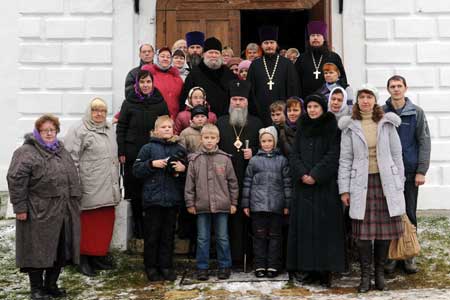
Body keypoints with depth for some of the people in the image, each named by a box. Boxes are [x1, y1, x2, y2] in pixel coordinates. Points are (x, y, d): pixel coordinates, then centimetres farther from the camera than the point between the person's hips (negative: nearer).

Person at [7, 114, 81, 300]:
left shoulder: (61, 150, 16)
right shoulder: (26, 152, -7)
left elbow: (72, 177, 21)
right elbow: (16, 180, -14)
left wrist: (75, 202, 18)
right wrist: (20, 207, -17)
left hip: (64, 213, 7)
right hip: (39, 213, -7)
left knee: (61, 251, 11)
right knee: (38, 251, 2)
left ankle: (51, 285, 26)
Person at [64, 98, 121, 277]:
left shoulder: (110, 130, 17)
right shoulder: (78, 131, -6)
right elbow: (71, 158, -11)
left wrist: (116, 180, 23)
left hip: (108, 187, 7)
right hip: (89, 188, -7)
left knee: (106, 221, 11)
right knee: (88, 223, 0)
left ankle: (100, 254, 25)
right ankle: (84, 257, 12)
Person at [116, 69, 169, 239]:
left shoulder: (160, 103, 6)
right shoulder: (129, 103, 5)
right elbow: (121, 128, 4)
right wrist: (121, 152, -3)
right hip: (133, 152, 0)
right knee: (135, 191, 4)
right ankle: (138, 226, 14)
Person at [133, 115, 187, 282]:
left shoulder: (180, 149, 10)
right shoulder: (148, 148, 2)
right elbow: (136, 170, -1)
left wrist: (183, 168, -5)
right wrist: (152, 164, -13)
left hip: (173, 199, 3)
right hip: (153, 198, -2)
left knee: (168, 234, 9)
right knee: (152, 234, 4)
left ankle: (166, 266, 19)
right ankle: (151, 267, 16)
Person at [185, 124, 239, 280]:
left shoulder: (225, 159, 0)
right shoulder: (195, 159, 1)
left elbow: (232, 182, 4)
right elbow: (189, 183, 3)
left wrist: (233, 202, 3)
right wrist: (190, 203, 0)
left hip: (222, 205, 0)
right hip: (202, 205, 1)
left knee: (222, 238, 9)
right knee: (202, 238, 9)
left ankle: (224, 267, 21)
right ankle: (202, 268, 19)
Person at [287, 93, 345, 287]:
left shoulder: (332, 128, 1)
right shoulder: (302, 129, 14)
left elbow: (333, 155, -8)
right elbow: (294, 155, 8)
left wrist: (315, 175, -15)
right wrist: (302, 174, -8)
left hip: (326, 186, -4)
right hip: (304, 185, 4)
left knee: (326, 226, -4)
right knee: (305, 226, 3)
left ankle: (326, 271, 1)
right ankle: (311, 269, 10)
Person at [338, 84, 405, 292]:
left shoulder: (387, 124, 6)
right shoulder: (350, 127, 4)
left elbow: (396, 155, 7)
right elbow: (345, 159, 3)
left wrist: (399, 185, 3)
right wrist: (344, 189, -2)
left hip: (385, 181, 1)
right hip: (361, 183, -1)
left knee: (385, 227, 4)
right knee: (363, 230, -1)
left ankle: (380, 272, 20)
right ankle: (365, 275, 10)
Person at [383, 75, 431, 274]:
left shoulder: (416, 112, 2)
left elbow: (424, 142, 0)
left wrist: (421, 170, -6)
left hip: (410, 170, 0)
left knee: (409, 214, 6)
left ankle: (409, 256, 17)